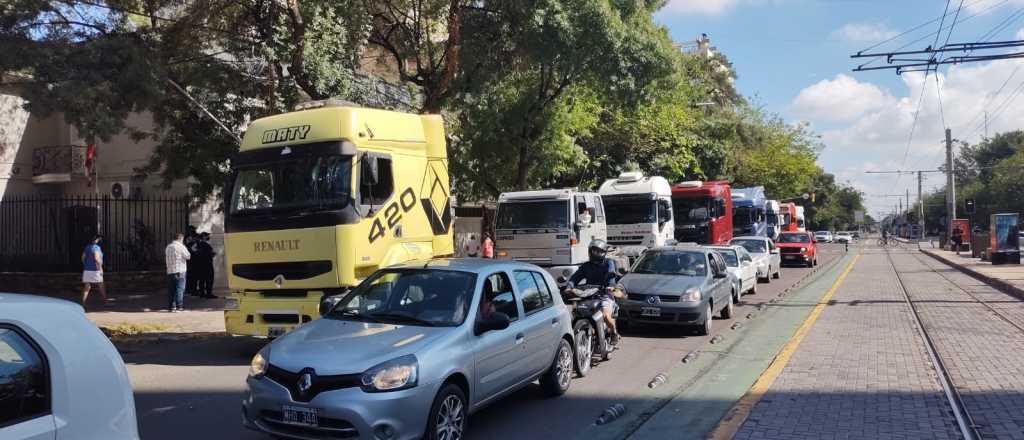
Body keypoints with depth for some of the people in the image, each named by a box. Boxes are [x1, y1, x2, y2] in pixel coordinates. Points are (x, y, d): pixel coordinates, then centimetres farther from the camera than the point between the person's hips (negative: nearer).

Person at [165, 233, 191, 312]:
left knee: (171, 289, 8)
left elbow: (166, 259, 19)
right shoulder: (180, 246, -7)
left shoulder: (168, 247, 12)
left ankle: (171, 306, 10)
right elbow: (188, 256, -4)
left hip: (170, 271, 6)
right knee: (180, 289, -3)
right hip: (180, 271, -6)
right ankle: (179, 306, -6)